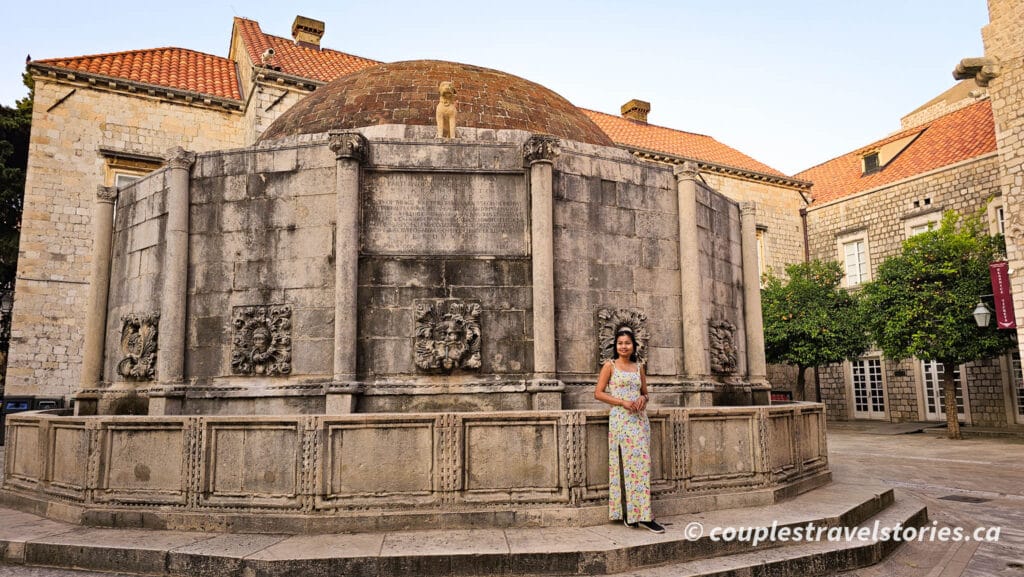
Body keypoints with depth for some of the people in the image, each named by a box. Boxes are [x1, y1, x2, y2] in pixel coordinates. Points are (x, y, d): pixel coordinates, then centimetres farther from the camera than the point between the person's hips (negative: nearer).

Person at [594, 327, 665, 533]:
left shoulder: (639, 366, 14)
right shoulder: (610, 366, 1)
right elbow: (598, 393, -3)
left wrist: (643, 398, -2)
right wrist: (622, 402, -14)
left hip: (640, 418, 5)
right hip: (620, 419, -4)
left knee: (642, 463, 1)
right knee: (625, 462, -6)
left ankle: (641, 514, 7)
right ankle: (629, 514, 1)